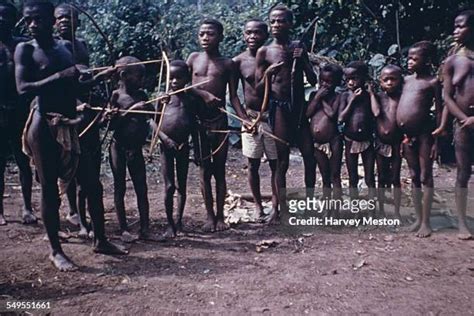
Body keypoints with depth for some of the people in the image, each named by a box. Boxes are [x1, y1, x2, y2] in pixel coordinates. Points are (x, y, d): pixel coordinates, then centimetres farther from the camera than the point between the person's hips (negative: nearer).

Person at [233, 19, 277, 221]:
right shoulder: (238, 61, -2)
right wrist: (245, 113, -9)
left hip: (272, 116, 0)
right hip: (251, 118, 0)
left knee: (275, 164, 6)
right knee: (253, 165, 7)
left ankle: (275, 206, 17)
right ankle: (258, 207, 20)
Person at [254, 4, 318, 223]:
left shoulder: (299, 47, 9)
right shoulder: (264, 52, 0)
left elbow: (313, 81, 9)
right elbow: (258, 90, 1)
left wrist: (303, 60, -7)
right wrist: (268, 74, -18)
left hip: (300, 106, 3)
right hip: (279, 107, -3)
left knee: (310, 156, 2)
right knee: (282, 160, -1)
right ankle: (281, 209, 8)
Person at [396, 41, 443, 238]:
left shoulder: (432, 82, -4)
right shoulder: (406, 80, 11)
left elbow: (439, 112, -5)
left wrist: (436, 140, -9)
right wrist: (401, 136, 8)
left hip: (424, 134, -5)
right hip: (407, 135, 6)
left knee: (426, 177, 2)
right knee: (414, 177, 12)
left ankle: (426, 222, 10)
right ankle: (418, 219, 23)